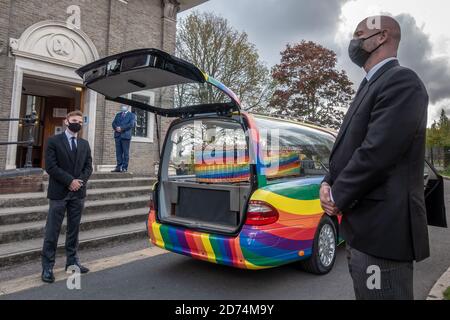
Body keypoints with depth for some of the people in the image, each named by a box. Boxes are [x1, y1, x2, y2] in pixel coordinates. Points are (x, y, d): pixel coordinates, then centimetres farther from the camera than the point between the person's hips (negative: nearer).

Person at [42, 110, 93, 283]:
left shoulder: (84, 144, 12)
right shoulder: (54, 141, -2)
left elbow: (88, 166, 9)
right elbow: (50, 166, -10)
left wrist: (80, 181, -8)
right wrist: (70, 181, -15)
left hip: (78, 192, 5)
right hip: (59, 192, -4)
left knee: (74, 229, 12)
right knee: (52, 231, 0)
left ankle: (72, 261, 23)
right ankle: (47, 267, 9)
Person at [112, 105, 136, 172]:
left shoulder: (131, 115, 5)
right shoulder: (118, 114, 21)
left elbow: (131, 124, -9)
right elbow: (113, 123, 13)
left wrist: (122, 128, -14)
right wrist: (116, 128, -9)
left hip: (126, 136, -5)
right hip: (117, 135, 5)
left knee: (125, 153, -3)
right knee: (118, 152, 3)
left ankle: (124, 168, -1)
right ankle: (118, 167, 6)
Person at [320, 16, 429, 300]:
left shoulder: (401, 80, -12)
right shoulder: (371, 86, 19)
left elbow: (377, 152, -22)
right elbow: (348, 147, 17)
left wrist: (337, 197, -10)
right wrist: (329, 184, -1)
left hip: (382, 228, -9)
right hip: (366, 225, 9)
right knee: (364, 293, 21)